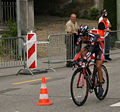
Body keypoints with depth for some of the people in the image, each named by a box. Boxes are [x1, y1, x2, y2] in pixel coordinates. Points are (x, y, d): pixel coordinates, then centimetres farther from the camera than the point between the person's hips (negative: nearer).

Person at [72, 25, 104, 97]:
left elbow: (90, 50, -47)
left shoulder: (93, 38, -39)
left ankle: (101, 87, -5)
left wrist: (85, 58, -59)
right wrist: (75, 60, -36)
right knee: (82, 52, -27)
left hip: (98, 48, -5)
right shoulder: (80, 39, -23)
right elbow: (78, 50, -24)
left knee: (98, 67, -15)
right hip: (89, 47, 5)